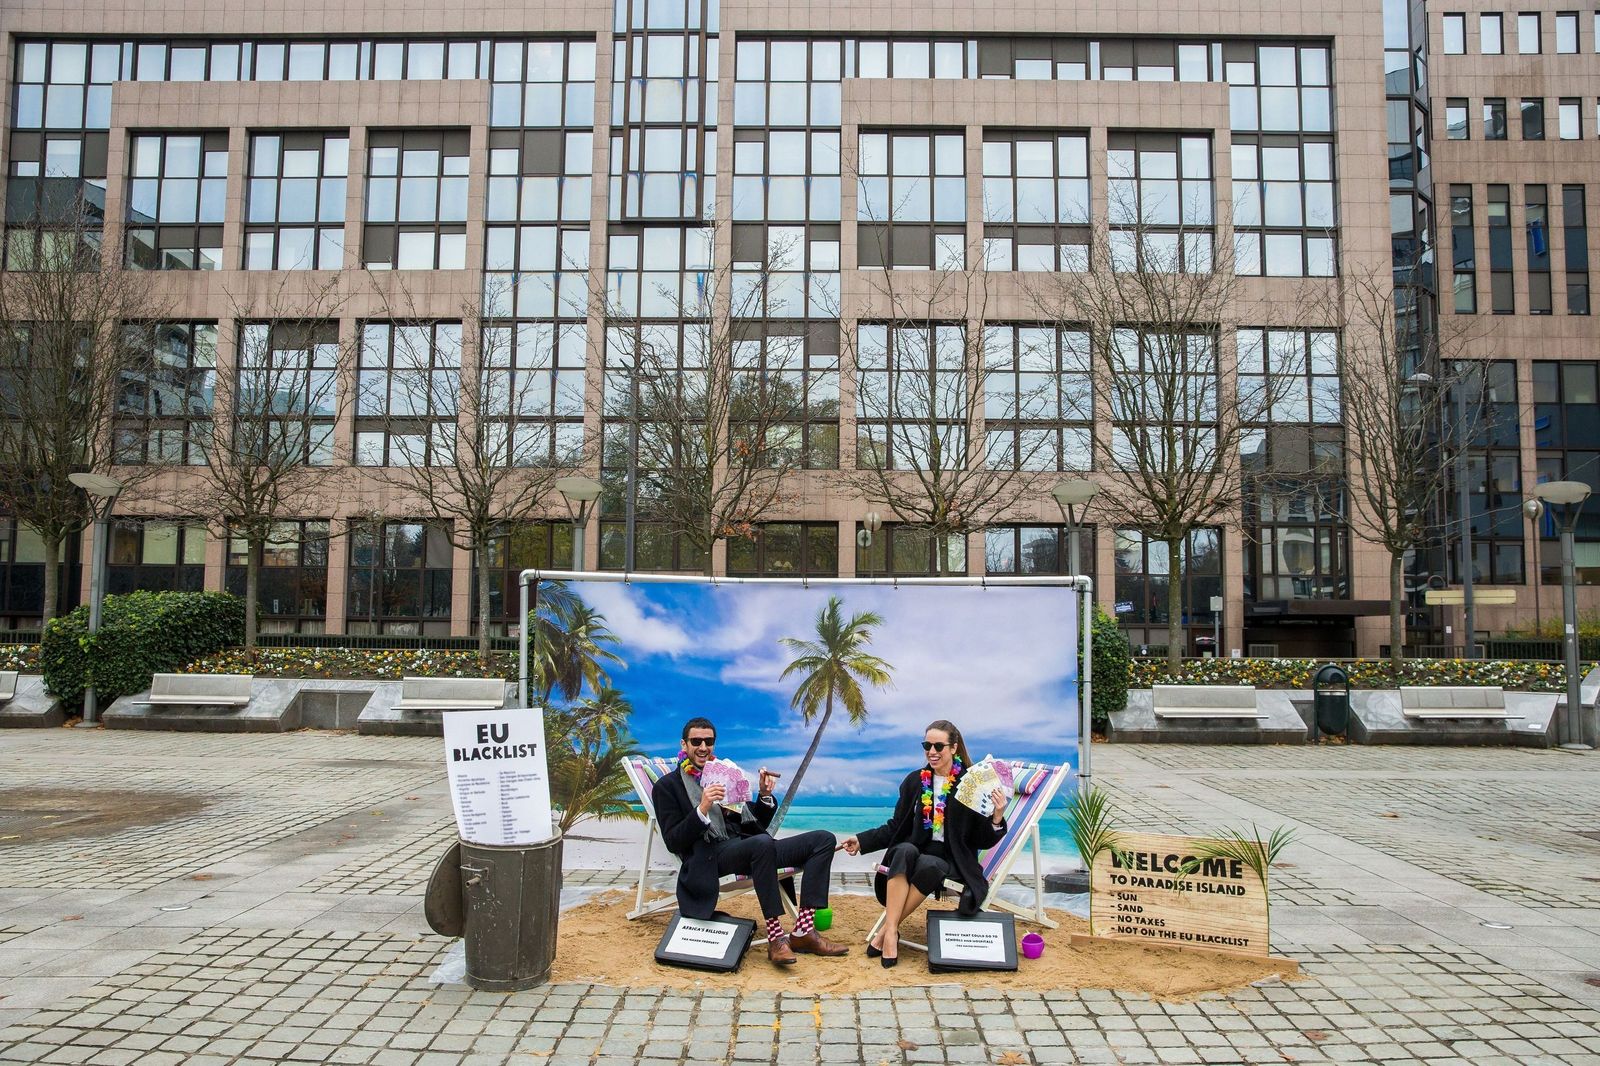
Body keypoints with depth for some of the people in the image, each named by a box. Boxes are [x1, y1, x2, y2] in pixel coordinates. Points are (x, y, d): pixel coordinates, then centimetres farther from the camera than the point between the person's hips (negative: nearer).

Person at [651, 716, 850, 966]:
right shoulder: (668, 786, 7)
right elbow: (673, 842, -5)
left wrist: (764, 795, 3)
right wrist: (702, 809, -19)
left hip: (746, 847, 7)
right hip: (711, 856, -7)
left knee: (824, 839, -9)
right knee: (763, 842, -39)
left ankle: (804, 931, -20)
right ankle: (775, 937, -33)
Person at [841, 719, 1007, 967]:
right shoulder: (914, 781, 10)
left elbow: (982, 841, -1)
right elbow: (896, 827, 14)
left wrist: (997, 819, -20)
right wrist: (862, 841, 3)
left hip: (951, 860, -3)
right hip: (914, 850, 3)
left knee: (928, 865, -37)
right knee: (905, 850, -33)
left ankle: (888, 929, -22)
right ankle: (891, 932, -33)